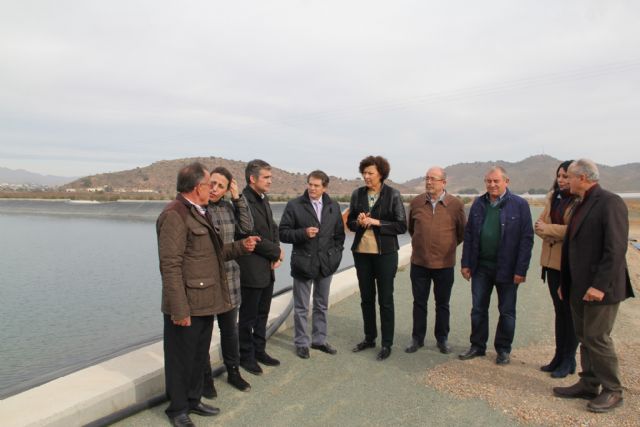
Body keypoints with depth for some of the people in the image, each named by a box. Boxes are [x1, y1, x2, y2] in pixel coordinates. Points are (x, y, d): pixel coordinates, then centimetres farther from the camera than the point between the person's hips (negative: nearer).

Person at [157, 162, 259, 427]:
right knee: (181, 358, 9)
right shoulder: (174, 215, -17)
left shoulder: (199, 213, 13)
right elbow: (171, 265, -21)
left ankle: (193, 400, 38)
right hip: (187, 305, -9)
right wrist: (179, 309, -22)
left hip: (205, 301, 9)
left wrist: (241, 247, 4)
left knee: (199, 355, 21)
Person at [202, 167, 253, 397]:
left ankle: (233, 371, 34)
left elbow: (247, 227, -3)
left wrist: (237, 197, -6)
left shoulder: (229, 207, 5)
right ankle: (205, 378, 28)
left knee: (230, 328, 16)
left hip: (228, 277, 4)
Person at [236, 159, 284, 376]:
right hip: (252, 270, -8)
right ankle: (246, 356, 24)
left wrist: (277, 253, -4)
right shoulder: (243, 202, -18)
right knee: (248, 316, 8)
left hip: (268, 268, 8)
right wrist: (277, 252, -9)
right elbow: (252, 237, -21)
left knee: (262, 313, 19)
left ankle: (259, 350, 34)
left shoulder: (264, 200, 11)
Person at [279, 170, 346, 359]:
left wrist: (336, 254, 2)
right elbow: (283, 233, -8)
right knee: (301, 308, 8)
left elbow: (339, 233, 12)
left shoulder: (333, 207, 4)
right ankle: (301, 343, 24)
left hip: (326, 263, 4)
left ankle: (319, 340, 32)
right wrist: (304, 233, -22)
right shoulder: (294, 205, -7)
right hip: (303, 263, -3)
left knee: (322, 306, 16)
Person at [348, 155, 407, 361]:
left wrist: (376, 222, -19)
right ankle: (369, 338, 31)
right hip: (361, 252, 4)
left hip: (385, 253, -4)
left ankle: (387, 344, 19)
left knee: (385, 300, 5)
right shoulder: (357, 194, 4)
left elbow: (401, 226, -10)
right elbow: (349, 222, 9)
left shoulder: (393, 195, -7)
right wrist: (358, 222, -13)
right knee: (366, 298, 15)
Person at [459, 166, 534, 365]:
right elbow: (469, 234, 6)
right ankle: (477, 346, 26)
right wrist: (466, 263, 2)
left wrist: (521, 270, -13)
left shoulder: (519, 205, -7)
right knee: (478, 309, 11)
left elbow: (526, 238, -9)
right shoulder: (478, 203, 4)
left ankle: (503, 349, 27)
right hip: (481, 266, 3)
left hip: (506, 268, -3)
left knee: (507, 311, 11)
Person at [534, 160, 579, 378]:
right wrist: (554, 235, -9)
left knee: (571, 311, 5)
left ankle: (569, 360, 19)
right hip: (552, 260, 7)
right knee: (559, 310, 14)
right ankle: (559, 356, 26)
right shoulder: (553, 197, 10)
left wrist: (548, 229, -11)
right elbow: (541, 223, 10)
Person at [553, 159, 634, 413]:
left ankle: (613, 391, 18)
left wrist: (600, 285, -22)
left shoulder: (610, 203, -14)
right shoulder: (581, 205, 13)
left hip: (599, 288, -8)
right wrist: (566, 283, 15)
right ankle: (588, 385, 27)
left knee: (597, 338, 0)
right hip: (579, 287, 8)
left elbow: (616, 249, -20)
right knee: (584, 337, 15)